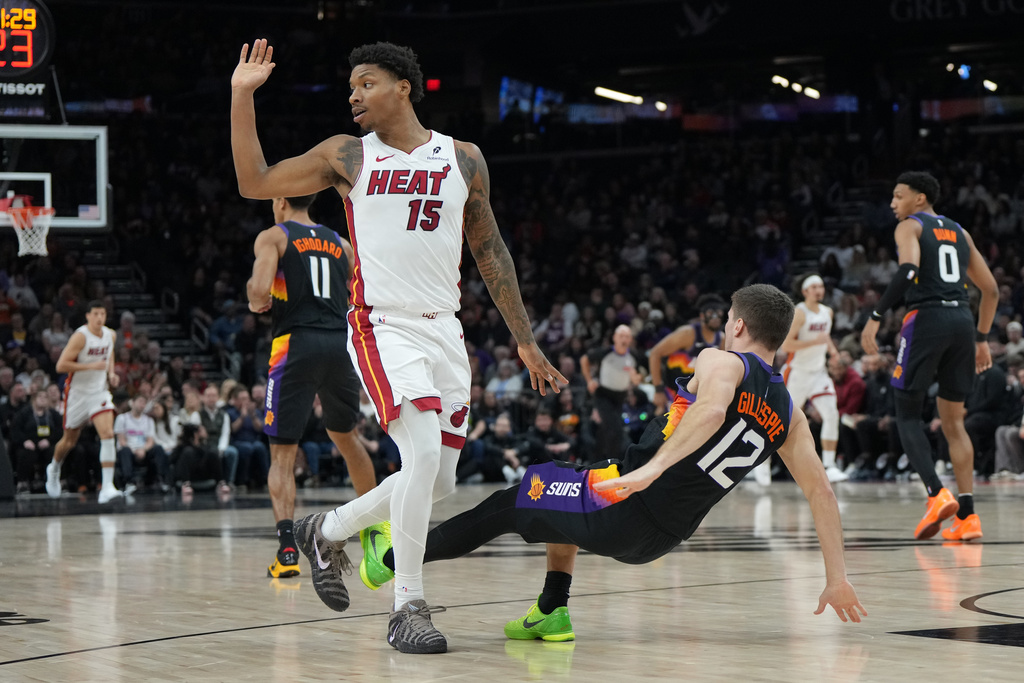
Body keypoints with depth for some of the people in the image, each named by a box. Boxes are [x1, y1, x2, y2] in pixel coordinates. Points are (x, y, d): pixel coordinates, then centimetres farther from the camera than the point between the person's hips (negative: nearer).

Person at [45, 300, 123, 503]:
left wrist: (111, 372, 4)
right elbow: (61, 365, -22)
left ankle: (107, 487, -22)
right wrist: (91, 366, -27)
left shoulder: (111, 335, -1)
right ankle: (54, 468, 47)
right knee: (69, 441, 13)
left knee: (108, 434, -18)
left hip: (100, 391, 3)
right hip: (78, 393, -3)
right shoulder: (80, 337, -19)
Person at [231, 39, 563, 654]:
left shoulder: (463, 159, 8)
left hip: (445, 331, 4)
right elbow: (254, 183, 5)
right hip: (383, 326, -4)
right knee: (425, 454, -24)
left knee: (439, 481, 7)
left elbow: (490, 253, 13)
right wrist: (243, 96, -2)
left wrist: (526, 341, 12)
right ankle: (409, 607, -13)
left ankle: (328, 532, 31)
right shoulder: (348, 156, 4)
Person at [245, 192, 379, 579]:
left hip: (296, 345, -4)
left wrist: (255, 302, 9)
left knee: (282, 452, 1)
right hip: (340, 343, 4)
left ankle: (287, 548, -15)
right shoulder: (341, 244, 18)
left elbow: (260, 289, -12)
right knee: (344, 436, 27)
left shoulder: (272, 237, 4)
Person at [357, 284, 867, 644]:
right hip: (660, 538, 6)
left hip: (625, 504, -6)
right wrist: (837, 578, 11)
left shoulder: (721, 361, -6)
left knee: (508, 504, 14)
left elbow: (711, 410, -29)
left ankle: (394, 560, 23)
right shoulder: (789, 414, 11)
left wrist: (651, 467, -39)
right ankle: (552, 611, 26)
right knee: (563, 492, 34)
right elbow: (821, 492, 8)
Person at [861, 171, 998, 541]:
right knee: (953, 420, 12)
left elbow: (908, 271, -17)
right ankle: (967, 516, 4)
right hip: (963, 320, 6)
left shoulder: (910, 227, 4)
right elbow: (990, 289, 22)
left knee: (907, 414, 4)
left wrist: (875, 317, -16)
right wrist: (981, 339, 27)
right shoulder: (960, 233, 23)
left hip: (926, 318, -6)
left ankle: (937, 495, -16)